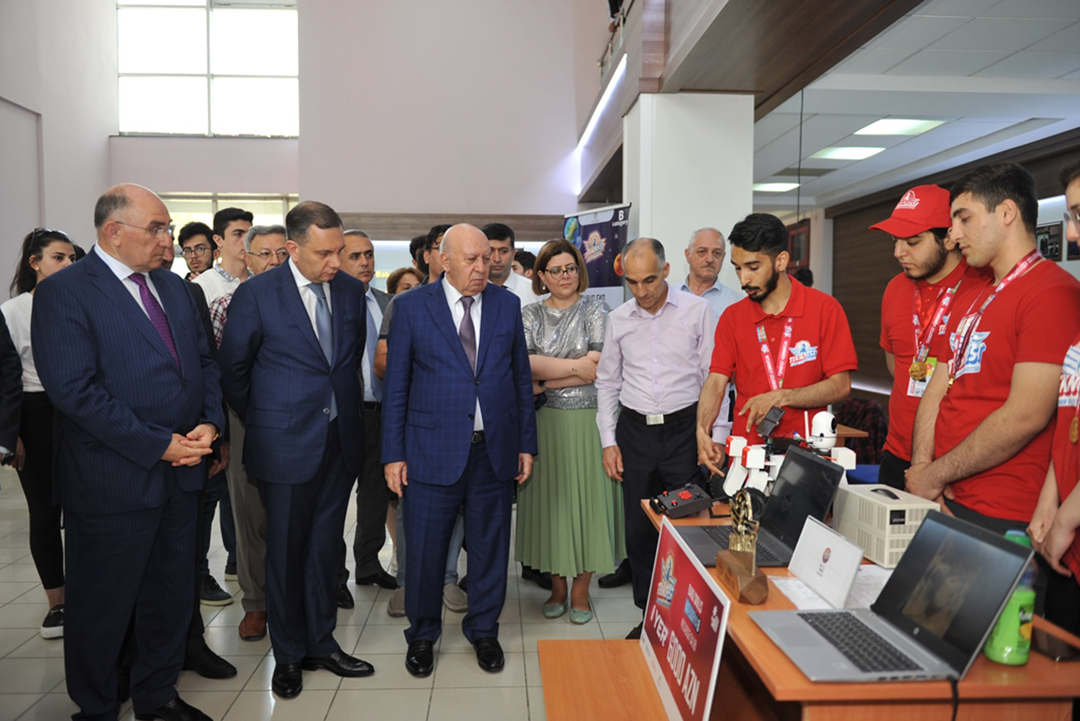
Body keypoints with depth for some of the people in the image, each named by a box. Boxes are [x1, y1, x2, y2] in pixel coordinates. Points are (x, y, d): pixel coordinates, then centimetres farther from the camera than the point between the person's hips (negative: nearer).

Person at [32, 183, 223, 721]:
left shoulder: (173, 287, 11)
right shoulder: (64, 291, -11)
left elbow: (203, 360, 12)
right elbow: (75, 390, -19)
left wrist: (209, 423, -5)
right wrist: (160, 445, -19)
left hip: (181, 474, 7)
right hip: (113, 483, -6)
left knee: (171, 596, 18)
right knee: (101, 607, 12)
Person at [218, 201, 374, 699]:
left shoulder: (351, 289, 4)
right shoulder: (256, 294, -9)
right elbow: (232, 367, 0)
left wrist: (346, 409, 12)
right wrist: (259, 422, 4)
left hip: (340, 442, 4)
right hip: (285, 446, -4)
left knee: (325, 546, 14)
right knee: (286, 551, 8)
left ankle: (321, 643, 30)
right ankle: (288, 655, 27)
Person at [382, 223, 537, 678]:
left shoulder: (507, 305, 5)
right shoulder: (411, 307, -2)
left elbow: (521, 378, 8)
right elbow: (396, 385, -1)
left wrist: (527, 443, 6)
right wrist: (393, 453, -4)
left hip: (495, 450, 2)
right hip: (432, 450, -2)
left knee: (490, 546, 13)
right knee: (424, 549, 8)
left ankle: (483, 630, 35)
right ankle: (422, 634, 32)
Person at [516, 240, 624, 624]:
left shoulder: (594, 308, 1)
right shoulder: (531, 314, 7)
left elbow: (598, 369, -9)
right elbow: (524, 364, -7)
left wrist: (545, 381, -10)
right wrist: (576, 365, -13)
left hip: (588, 420, -1)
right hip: (546, 421, 2)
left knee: (585, 497, 3)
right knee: (550, 499, 6)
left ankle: (580, 590, 18)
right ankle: (557, 587, 22)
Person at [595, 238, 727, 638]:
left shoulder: (696, 310, -3)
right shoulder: (618, 319, 5)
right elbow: (607, 383, 11)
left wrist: (717, 435, -6)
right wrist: (608, 441, 5)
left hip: (684, 428, -3)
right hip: (634, 430, 3)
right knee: (638, 529, 9)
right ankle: (648, 615, 26)